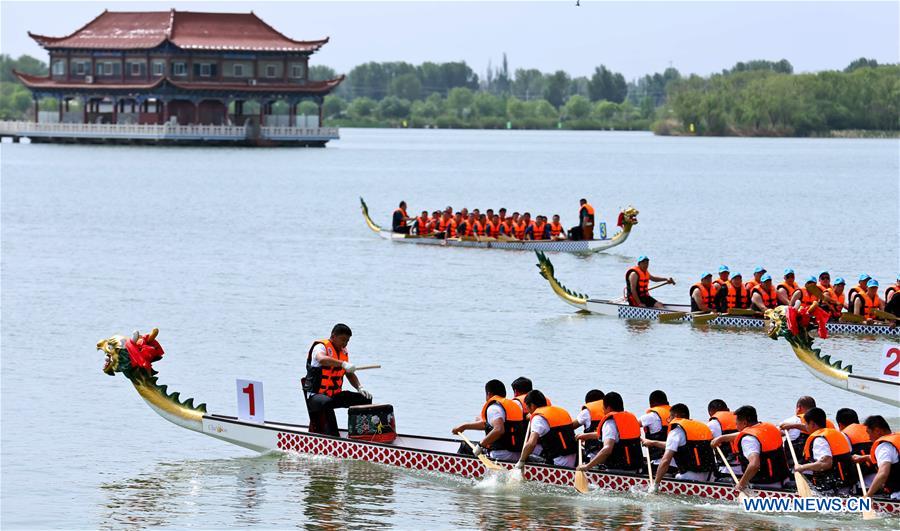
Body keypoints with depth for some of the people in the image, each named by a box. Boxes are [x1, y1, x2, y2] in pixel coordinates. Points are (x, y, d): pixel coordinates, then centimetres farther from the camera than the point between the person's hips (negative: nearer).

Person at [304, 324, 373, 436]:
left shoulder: (343, 352, 13)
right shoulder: (321, 347, -11)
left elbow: (350, 374, 17)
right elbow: (321, 359, -36)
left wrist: (360, 388, -2)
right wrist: (343, 364, -48)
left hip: (335, 394, 8)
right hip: (316, 394, -8)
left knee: (365, 399, -2)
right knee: (326, 403, -41)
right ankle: (332, 435, -42)